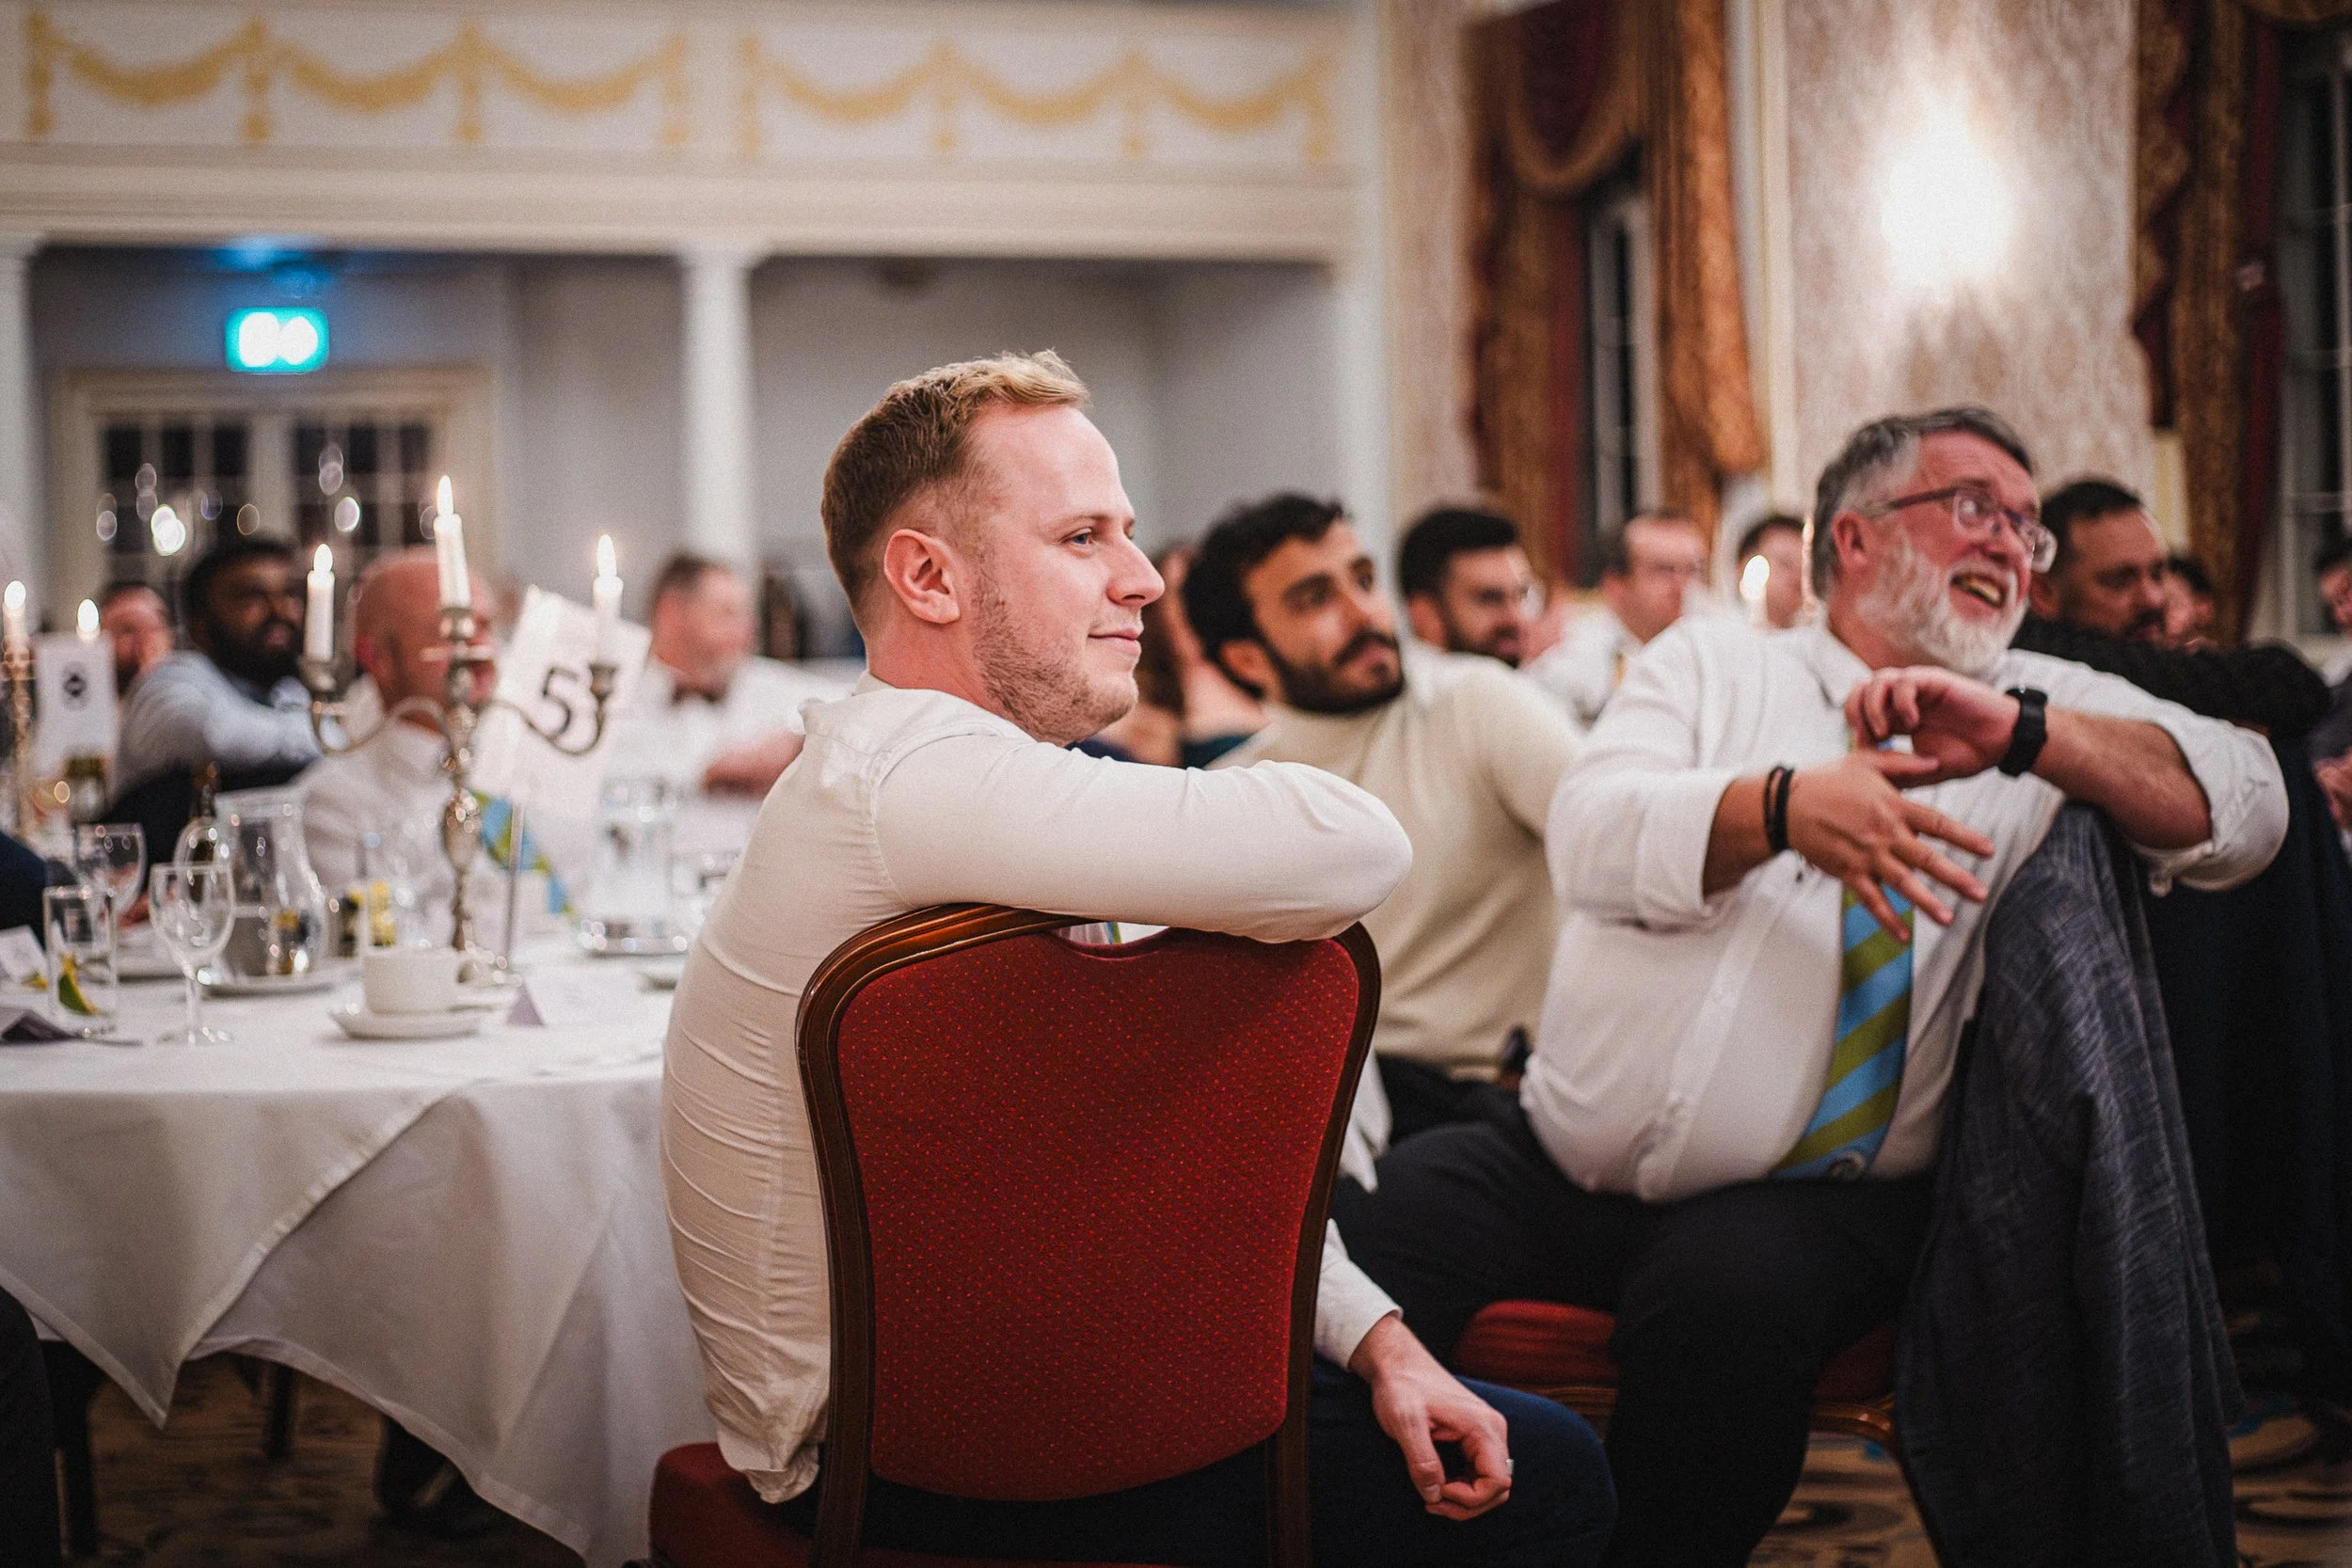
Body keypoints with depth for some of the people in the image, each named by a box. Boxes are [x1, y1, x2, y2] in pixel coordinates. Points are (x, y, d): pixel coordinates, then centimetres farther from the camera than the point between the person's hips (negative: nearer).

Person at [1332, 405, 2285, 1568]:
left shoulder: (2050, 709, 13)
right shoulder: (1714, 662, 13)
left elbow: (2245, 814, -3)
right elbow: (1589, 837, -6)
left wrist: (2020, 730, -16)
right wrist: (1782, 806, -25)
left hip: (1809, 1199, -1)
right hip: (1560, 1164, 1)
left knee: (1730, 1295, -35)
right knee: (1348, 1244, -25)